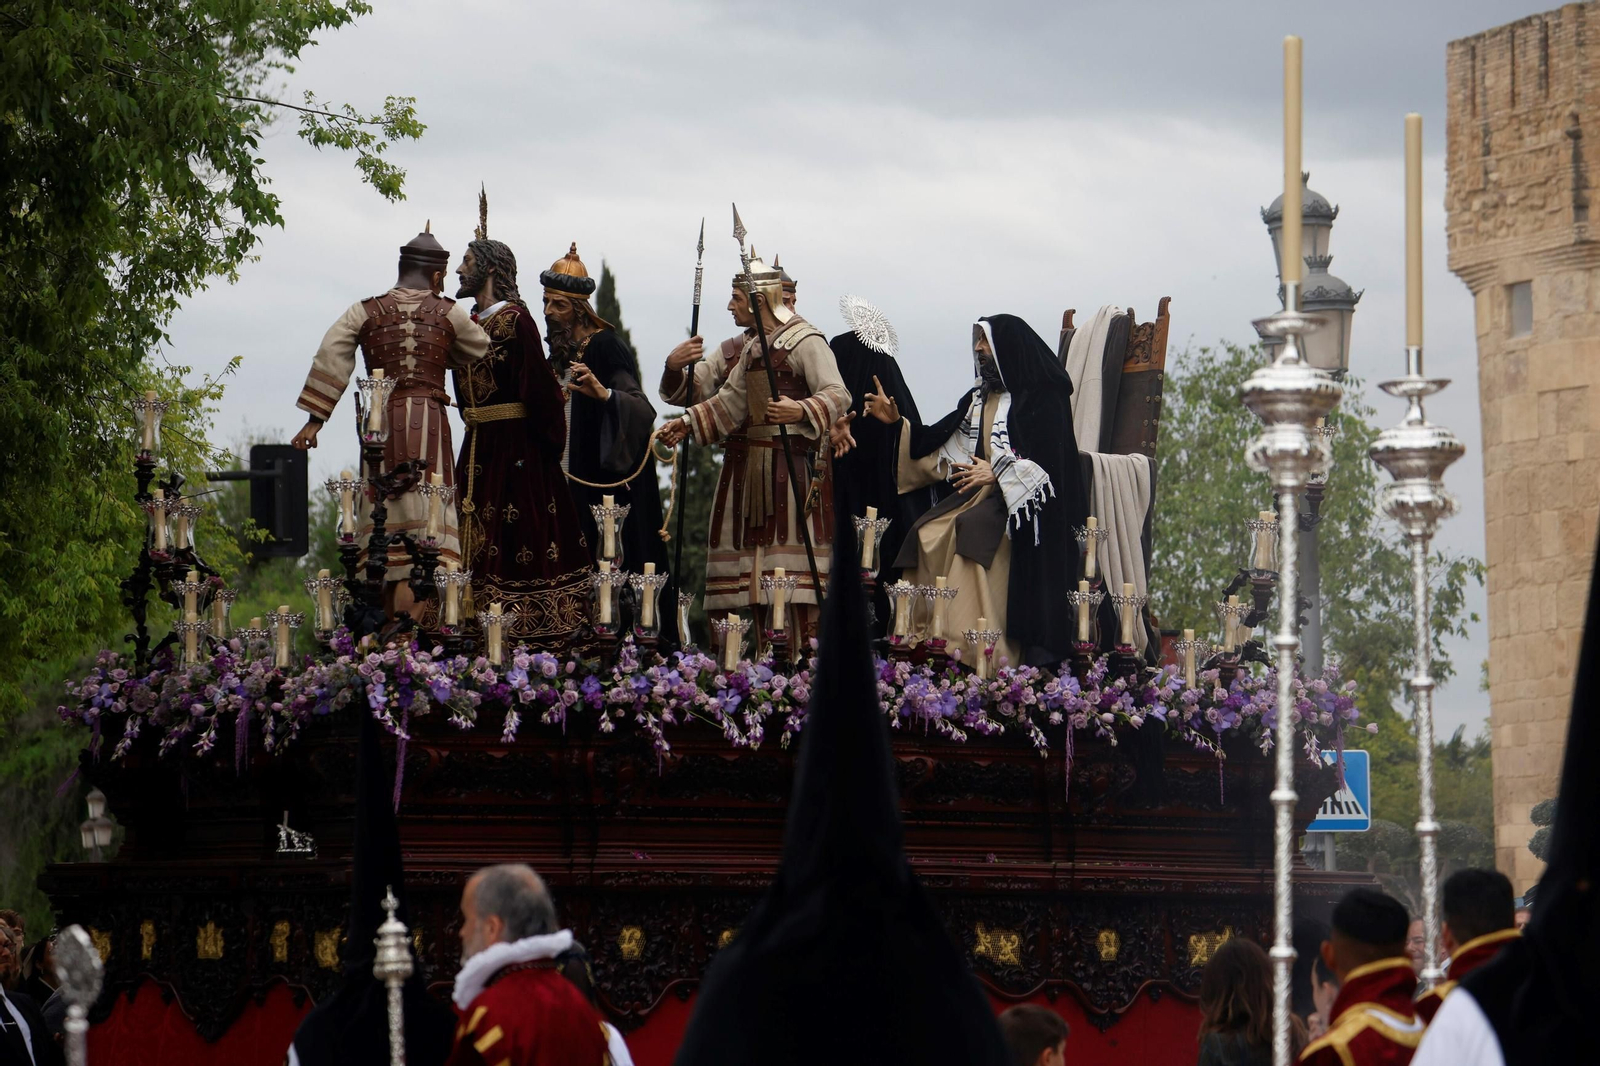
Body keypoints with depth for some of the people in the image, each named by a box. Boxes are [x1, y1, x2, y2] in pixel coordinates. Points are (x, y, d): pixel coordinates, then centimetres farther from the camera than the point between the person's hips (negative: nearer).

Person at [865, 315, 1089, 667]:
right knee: (928, 535, -15)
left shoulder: (1041, 398, -4)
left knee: (971, 530, -31)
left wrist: (997, 473, -16)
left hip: (1022, 504, -7)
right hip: (980, 493, 7)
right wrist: (898, 423, 8)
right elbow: (940, 439, 18)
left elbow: (1053, 457, -13)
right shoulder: (979, 397, 19)